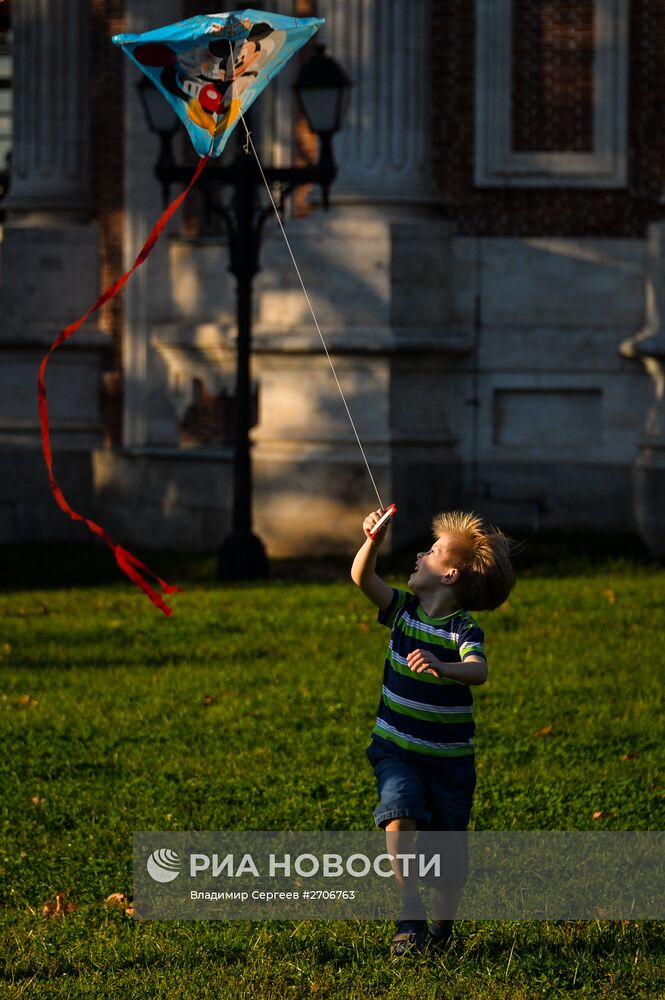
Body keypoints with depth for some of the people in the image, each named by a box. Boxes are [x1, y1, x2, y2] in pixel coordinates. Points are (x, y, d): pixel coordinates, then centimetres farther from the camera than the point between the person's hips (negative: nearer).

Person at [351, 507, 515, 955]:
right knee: (399, 816, -23)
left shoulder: (464, 629, -13)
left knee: (450, 844, 2)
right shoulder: (403, 608, 1)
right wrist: (373, 540, -27)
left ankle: (443, 924, 22)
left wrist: (442, 667, -52)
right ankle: (411, 912, -19)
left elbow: (479, 671, -32)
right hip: (397, 749, 2)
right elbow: (362, 577, -10)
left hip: (450, 756, -2)